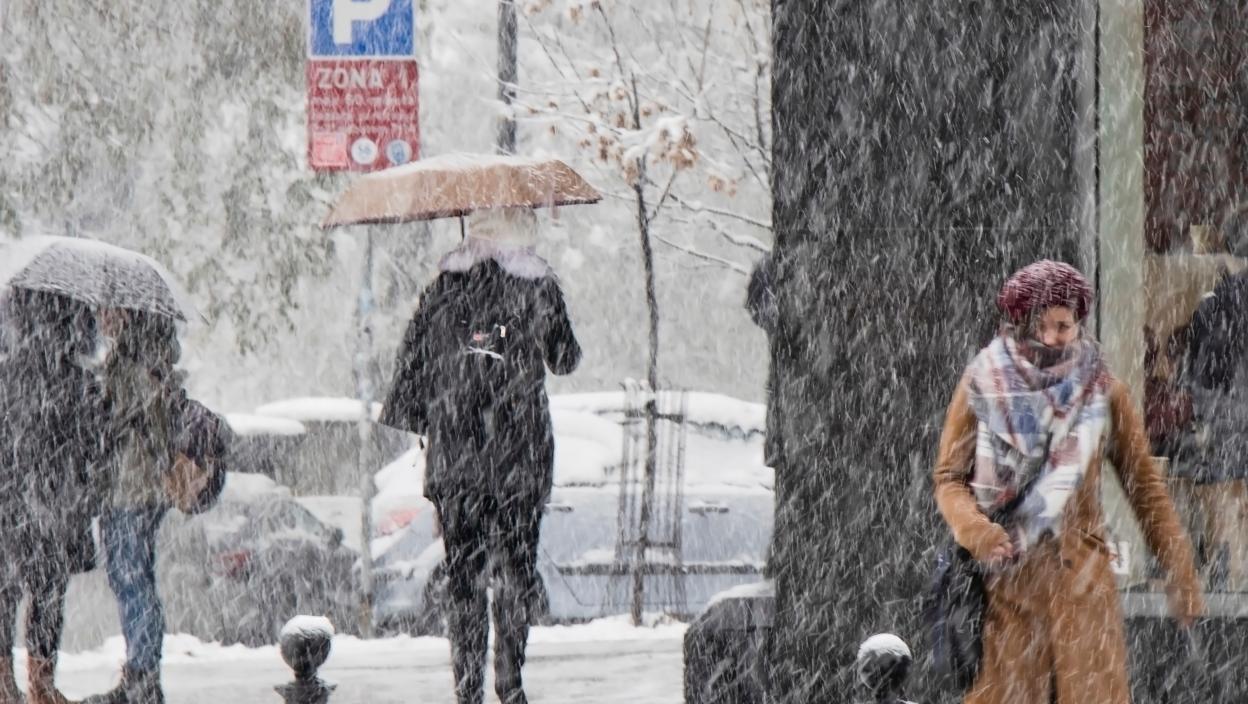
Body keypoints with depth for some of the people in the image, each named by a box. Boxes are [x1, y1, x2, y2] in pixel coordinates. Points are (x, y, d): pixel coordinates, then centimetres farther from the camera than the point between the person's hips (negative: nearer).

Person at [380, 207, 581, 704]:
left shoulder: (445, 286, 2)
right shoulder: (539, 286, -1)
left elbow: (414, 360, 3)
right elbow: (565, 360, 11)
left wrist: (407, 421, 12)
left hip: (453, 453, 1)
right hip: (520, 451, -1)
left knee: (462, 568, 4)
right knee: (517, 563, 8)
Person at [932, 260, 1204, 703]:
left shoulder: (1101, 392, 4)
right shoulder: (983, 385, 3)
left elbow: (1144, 485, 7)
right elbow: (949, 478, 3)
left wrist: (1180, 576, 3)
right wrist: (974, 529, -18)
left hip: (1079, 581, 0)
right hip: (1004, 579, 0)